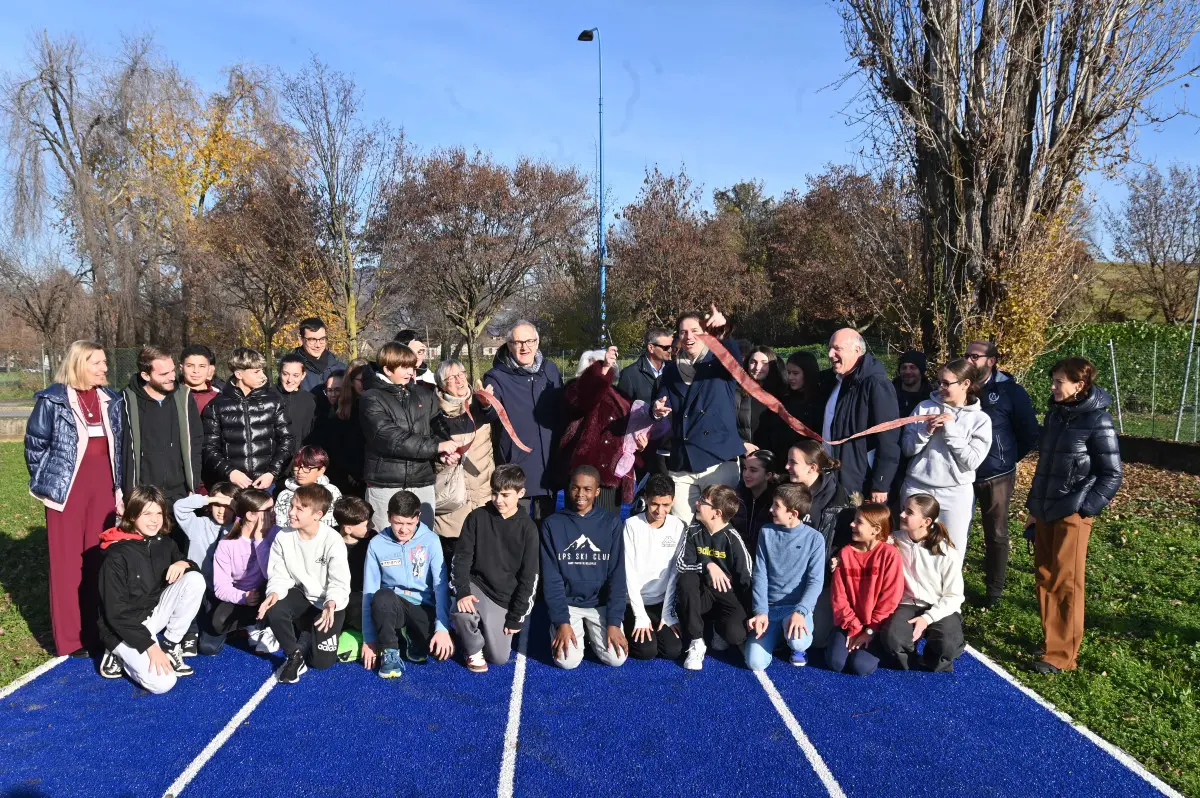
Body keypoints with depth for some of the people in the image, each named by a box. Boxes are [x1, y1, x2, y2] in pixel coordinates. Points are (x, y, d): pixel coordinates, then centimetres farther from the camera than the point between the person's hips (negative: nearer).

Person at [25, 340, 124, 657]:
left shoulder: (111, 401, 8)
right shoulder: (52, 400, -7)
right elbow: (35, 445, -3)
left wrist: (120, 489, 10)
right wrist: (50, 482, 0)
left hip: (103, 487, 5)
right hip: (68, 488, -4)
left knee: (101, 558, 8)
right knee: (68, 562, 2)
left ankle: (99, 629, 19)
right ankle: (70, 638, 11)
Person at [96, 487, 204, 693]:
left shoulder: (164, 543, -1)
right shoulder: (117, 556, -20)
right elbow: (116, 613, -20)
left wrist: (184, 563, -14)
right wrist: (150, 646, -25)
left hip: (154, 613, 6)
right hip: (124, 627, -6)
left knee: (195, 579, -19)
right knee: (162, 683, -24)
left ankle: (170, 647, -5)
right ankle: (118, 655, 5)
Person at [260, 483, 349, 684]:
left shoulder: (333, 540, -22)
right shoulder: (283, 537, -12)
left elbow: (340, 583, -20)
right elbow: (279, 575, -9)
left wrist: (331, 604, -41)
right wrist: (274, 593, -32)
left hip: (330, 601, -3)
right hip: (301, 594, 3)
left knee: (322, 661, -9)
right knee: (273, 610, -32)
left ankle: (312, 631, 26)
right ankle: (294, 654, -4)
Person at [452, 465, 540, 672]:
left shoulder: (527, 528, -6)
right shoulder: (477, 517, -5)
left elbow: (528, 576, -4)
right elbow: (461, 557, -7)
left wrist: (516, 617, -7)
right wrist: (463, 591, -24)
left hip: (505, 598, 0)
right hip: (476, 585, 0)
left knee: (499, 658, -4)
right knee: (462, 612, -34)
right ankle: (474, 650, -1)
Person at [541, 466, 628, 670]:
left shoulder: (611, 523, -3)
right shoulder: (553, 524, -5)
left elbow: (617, 575, -5)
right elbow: (551, 578, -6)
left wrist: (614, 622, -13)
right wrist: (562, 622, -16)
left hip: (601, 603, 1)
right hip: (566, 603, -1)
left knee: (616, 658, -16)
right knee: (568, 660, -19)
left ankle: (591, 633, 15)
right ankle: (577, 630, 13)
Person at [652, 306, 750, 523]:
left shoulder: (720, 364, 5)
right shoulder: (671, 370, 15)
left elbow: (734, 358, -17)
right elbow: (662, 402, 9)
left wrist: (723, 330, -38)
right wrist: (658, 410, -16)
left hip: (719, 460, -3)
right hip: (681, 464, 3)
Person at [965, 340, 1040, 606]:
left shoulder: (1010, 391, -7)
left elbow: (1030, 433, 2)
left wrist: (1008, 458, 6)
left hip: (996, 476, -2)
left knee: (996, 535, 10)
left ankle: (994, 591, 22)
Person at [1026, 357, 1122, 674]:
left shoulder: (1097, 422, -13)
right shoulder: (1055, 413, 8)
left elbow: (1112, 475, -11)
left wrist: (1085, 509, -15)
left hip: (1072, 513, -7)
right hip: (1044, 509, 7)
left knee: (1065, 582, -2)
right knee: (1045, 577, 12)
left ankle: (1061, 654, 5)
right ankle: (1051, 638, 25)